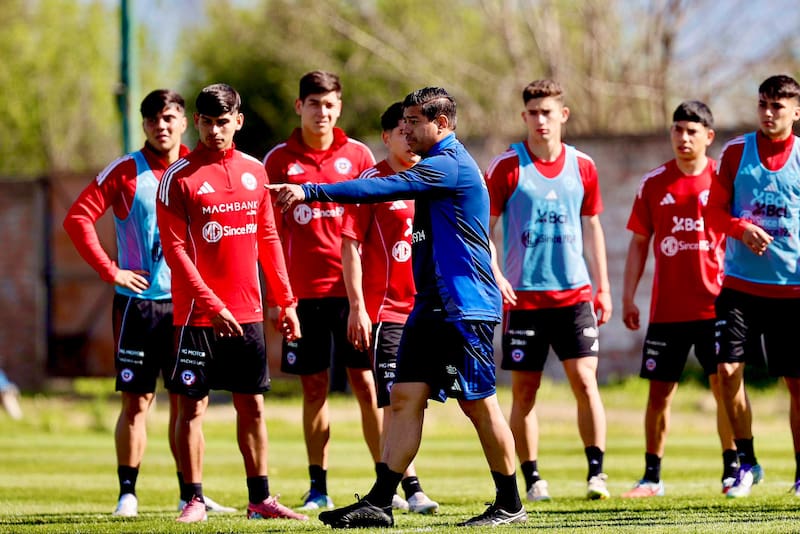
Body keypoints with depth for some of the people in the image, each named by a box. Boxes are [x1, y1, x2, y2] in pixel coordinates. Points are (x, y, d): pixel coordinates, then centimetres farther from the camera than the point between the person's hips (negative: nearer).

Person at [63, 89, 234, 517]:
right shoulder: (125, 172, -2)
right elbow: (78, 218, -6)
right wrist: (110, 271, -10)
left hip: (187, 301, 3)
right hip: (138, 301, -3)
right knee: (136, 401, -2)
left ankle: (190, 493, 13)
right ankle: (127, 494, 3)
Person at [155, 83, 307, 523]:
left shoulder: (254, 171, 10)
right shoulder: (179, 177, -6)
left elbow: (268, 239, 16)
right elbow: (174, 250, -10)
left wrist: (285, 300, 11)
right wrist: (212, 305, -18)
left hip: (247, 314, 5)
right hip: (197, 316, -5)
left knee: (252, 406, 8)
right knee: (192, 406, -1)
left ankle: (260, 499, 15)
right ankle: (195, 500, 5)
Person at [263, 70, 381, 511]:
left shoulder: (358, 156, 5)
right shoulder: (278, 160, 5)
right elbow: (270, 230, 7)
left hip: (352, 287, 0)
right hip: (303, 289, 1)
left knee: (366, 383, -1)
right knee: (314, 387, 4)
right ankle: (317, 487, 9)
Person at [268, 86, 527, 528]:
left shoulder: (449, 165, -14)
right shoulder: (438, 167, 18)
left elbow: (383, 189, -24)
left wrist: (311, 191, -27)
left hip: (465, 308, -10)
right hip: (432, 306, 10)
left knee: (478, 403, -3)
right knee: (406, 396, 1)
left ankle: (510, 504, 8)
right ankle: (379, 503, -4)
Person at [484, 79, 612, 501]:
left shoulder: (582, 166, 7)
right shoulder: (507, 167, -2)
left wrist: (602, 287, 14)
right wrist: (494, 275, -14)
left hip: (574, 293, 1)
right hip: (523, 296, -1)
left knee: (585, 380, -8)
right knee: (524, 390, 2)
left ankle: (596, 472, -3)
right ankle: (532, 478, 10)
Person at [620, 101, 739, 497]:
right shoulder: (653, 183, 6)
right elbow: (639, 243, 10)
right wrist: (627, 297, 5)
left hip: (714, 303, -2)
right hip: (666, 308, 2)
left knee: (724, 384, -3)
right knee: (659, 390, 4)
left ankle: (732, 469, 8)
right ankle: (652, 476, 11)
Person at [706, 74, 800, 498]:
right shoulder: (735, 153, 4)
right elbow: (714, 212, 5)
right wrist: (741, 228, -15)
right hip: (740, 283, 1)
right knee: (728, 368, -9)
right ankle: (746, 461, 9)